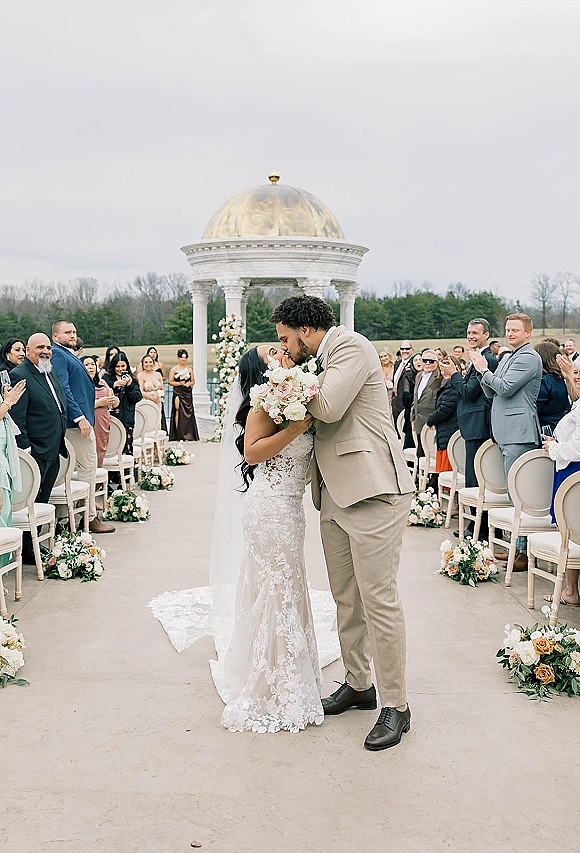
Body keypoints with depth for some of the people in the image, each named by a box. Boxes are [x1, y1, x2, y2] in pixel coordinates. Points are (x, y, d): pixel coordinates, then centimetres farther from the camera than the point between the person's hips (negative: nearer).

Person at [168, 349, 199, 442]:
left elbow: (193, 381, 16)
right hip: (178, 393, -3)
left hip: (188, 393, 3)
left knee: (188, 413, 0)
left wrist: (189, 383, -5)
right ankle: (178, 435, -5)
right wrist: (180, 383, -13)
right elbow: (170, 382, -1)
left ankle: (187, 435, 4)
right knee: (178, 413, -8)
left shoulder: (189, 369, 13)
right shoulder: (174, 369, 2)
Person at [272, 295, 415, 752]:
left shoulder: (351, 345, -8)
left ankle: (396, 705, 8)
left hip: (372, 491, -9)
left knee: (379, 598, -4)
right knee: (346, 598, 15)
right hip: (336, 496, 10)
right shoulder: (323, 361, 19)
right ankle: (358, 684, 31)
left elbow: (328, 407, -20)